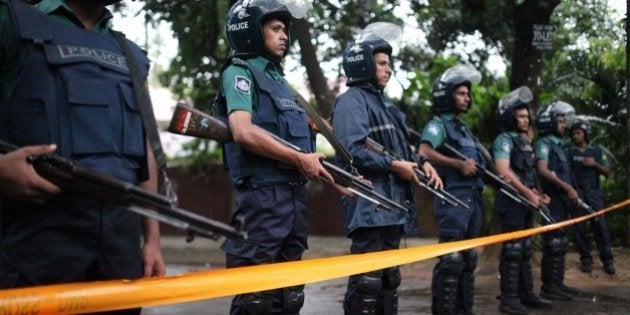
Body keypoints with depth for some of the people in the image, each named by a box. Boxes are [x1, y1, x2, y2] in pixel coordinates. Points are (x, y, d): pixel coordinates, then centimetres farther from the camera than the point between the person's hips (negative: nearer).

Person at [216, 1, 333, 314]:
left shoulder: (277, 77, 21)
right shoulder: (240, 72, -5)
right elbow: (244, 132, -21)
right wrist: (300, 159, -16)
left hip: (294, 196, 9)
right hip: (263, 197, -9)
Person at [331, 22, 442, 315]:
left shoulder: (384, 102, 21)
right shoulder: (352, 101, -9)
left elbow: (399, 146, 23)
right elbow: (352, 151, -22)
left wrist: (421, 162, 4)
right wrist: (394, 166, -17)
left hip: (392, 203, 10)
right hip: (369, 205, -10)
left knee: (389, 276, 16)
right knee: (367, 280, -11)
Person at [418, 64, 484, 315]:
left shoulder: (463, 127, 22)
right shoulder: (438, 125, -6)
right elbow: (424, 153, -24)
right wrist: (459, 164, -22)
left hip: (472, 197, 10)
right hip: (452, 197, -9)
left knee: (468, 258, 13)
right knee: (451, 259, -11)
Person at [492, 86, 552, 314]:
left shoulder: (525, 142, 18)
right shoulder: (504, 140, -11)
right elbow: (504, 172, -22)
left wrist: (537, 195, 11)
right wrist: (528, 193, -23)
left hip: (525, 201, 9)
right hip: (511, 202, -9)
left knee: (525, 249, 13)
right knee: (512, 250, -9)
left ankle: (526, 294, 20)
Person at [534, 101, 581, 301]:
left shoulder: (556, 144, 19)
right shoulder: (544, 143, -9)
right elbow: (543, 170, -23)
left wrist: (571, 193, 14)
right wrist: (567, 187, -25)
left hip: (561, 200, 10)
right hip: (552, 200, -10)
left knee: (560, 243, 12)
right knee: (553, 244, -9)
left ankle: (557, 283, 18)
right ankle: (549, 287, -7)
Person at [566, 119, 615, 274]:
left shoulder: (597, 151, 9)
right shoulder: (569, 152, 5)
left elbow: (607, 172, 8)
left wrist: (595, 164, -8)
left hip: (594, 193, 0)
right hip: (576, 193, 0)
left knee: (600, 225, -4)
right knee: (579, 227, 0)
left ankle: (607, 260, 2)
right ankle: (586, 259, 8)